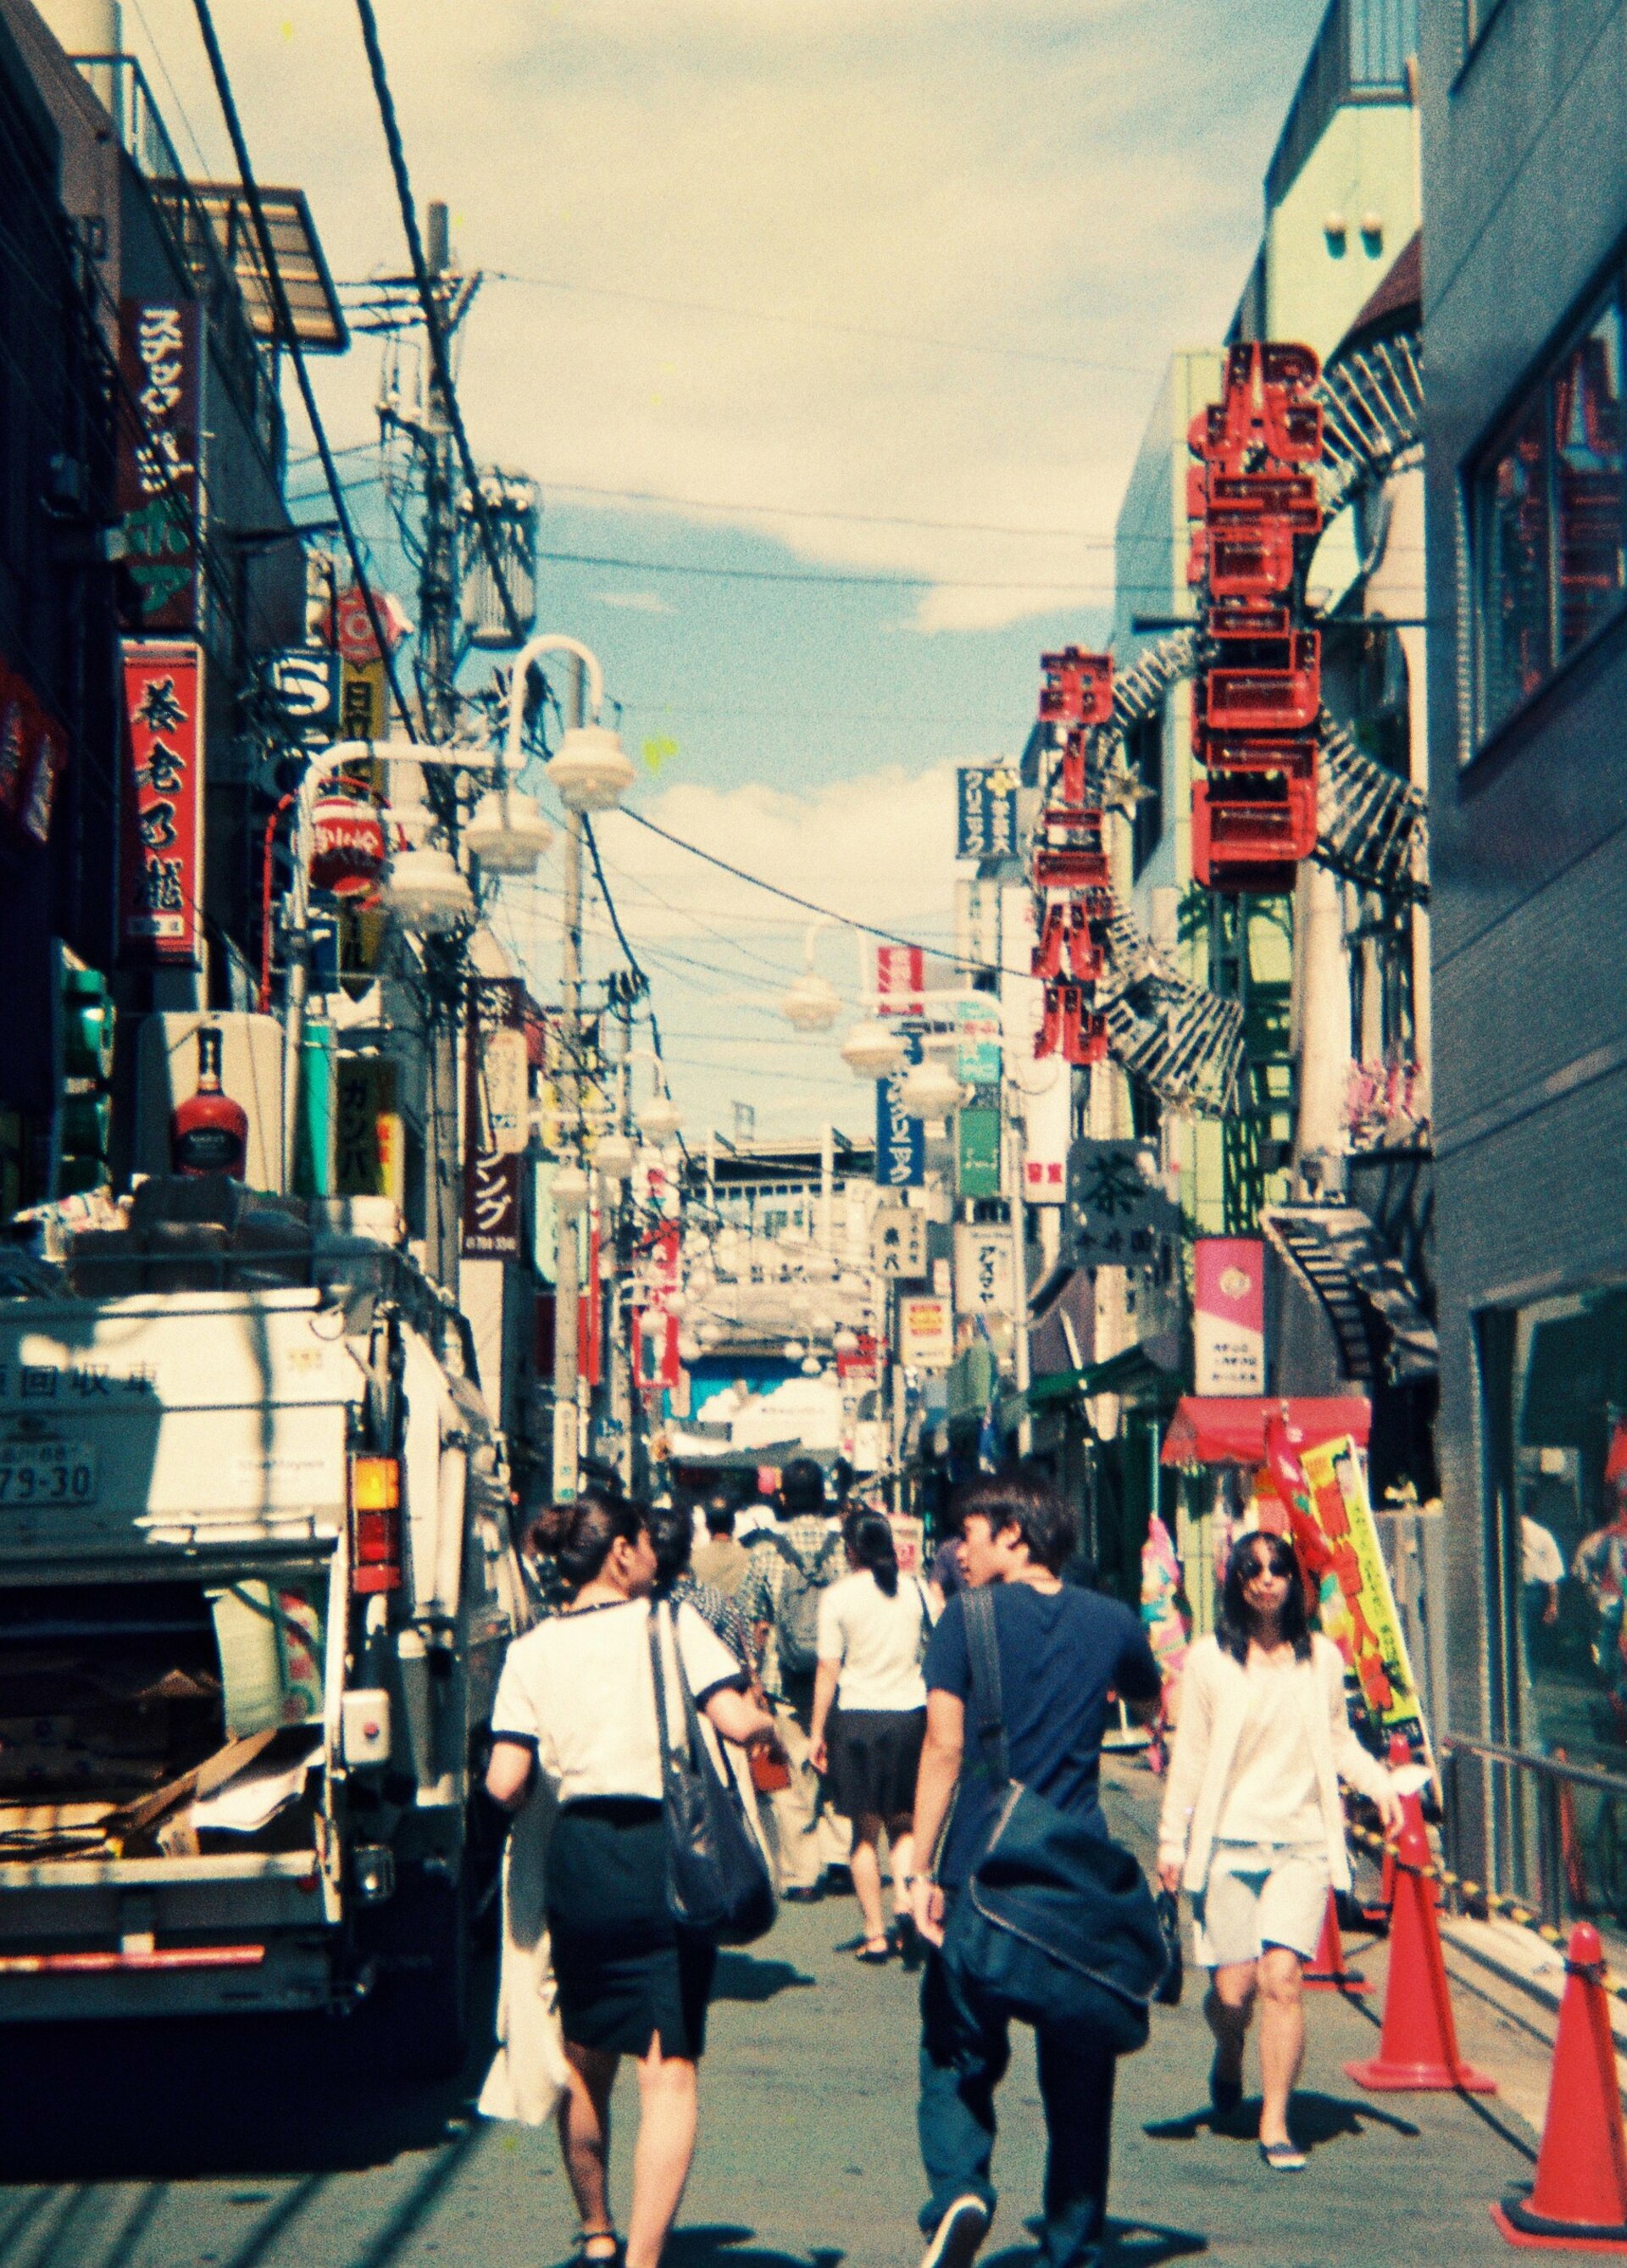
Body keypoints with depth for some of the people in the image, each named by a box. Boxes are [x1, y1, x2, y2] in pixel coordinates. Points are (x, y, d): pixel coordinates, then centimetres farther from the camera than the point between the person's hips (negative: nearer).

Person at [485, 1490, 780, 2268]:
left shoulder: (532, 1651, 4)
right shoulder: (670, 1621, -3)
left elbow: (504, 1785, -4)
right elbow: (737, 1722, -14)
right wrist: (774, 1724, 8)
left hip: (576, 1855, 4)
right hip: (664, 1854, -4)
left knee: (585, 2064, 21)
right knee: (670, 2073, -1)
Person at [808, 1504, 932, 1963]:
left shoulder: (837, 1596, -7)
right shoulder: (916, 1589, 0)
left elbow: (828, 1669, -6)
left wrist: (817, 1732, 1)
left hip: (858, 1715, -2)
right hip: (911, 1714, 2)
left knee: (866, 1831, 8)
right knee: (904, 1823, 16)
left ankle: (876, 1936, 7)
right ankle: (905, 1897, -9)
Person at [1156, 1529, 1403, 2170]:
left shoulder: (1321, 1656, 8)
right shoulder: (1209, 1659, 2)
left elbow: (1339, 1738, 17)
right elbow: (1189, 1754, 5)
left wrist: (1377, 1782, 0)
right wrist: (1172, 1837, 3)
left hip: (1302, 1843, 1)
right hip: (1228, 1843, -1)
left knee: (1282, 1977, -14)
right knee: (1232, 1989, -1)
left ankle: (1275, 2122, -4)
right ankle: (1228, 2063, 34)